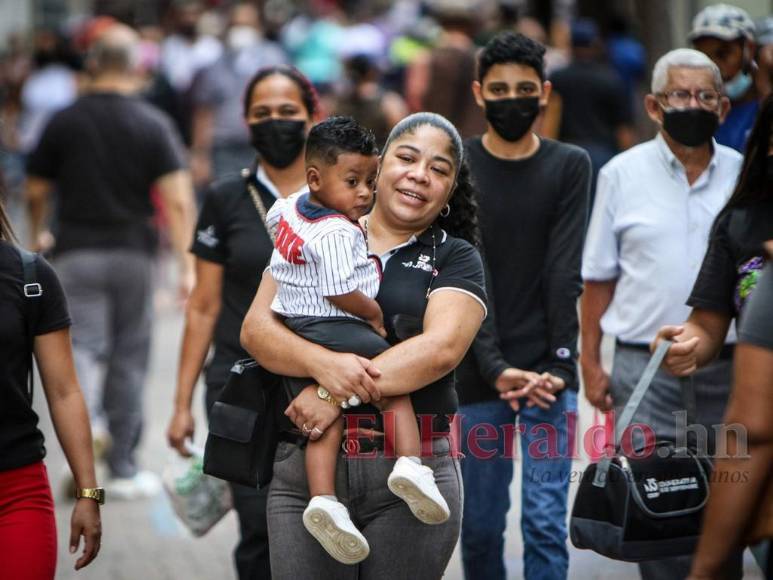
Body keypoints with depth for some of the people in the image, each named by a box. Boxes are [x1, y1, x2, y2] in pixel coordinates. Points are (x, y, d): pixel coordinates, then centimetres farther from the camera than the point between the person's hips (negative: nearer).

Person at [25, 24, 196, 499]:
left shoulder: (64, 122, -1)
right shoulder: (153, 124, -4)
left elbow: (36, 193, 6)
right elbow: (177, 199, -12)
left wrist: (36, 236, 26)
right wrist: (187, 265, -11)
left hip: (77, 251, 0)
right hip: (134, 253, 0)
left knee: (83, 344, 0)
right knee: (130, 357, 9)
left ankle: (84, 417, -32)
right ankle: (123, 468, 15)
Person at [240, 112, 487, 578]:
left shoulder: (455, 259, 7)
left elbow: (441, 347, -9)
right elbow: (256, 328, 2)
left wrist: (337, 396, -18)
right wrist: (323, 364, -19)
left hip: (411, 473, -1)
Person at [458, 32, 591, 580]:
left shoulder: (570, 166, 4)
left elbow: (565, 273, -3)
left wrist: (558, 363, -12)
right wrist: (495, 368, -14)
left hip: (549, 372, 0)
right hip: (479, 373, 0)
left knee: (546, 522, -6)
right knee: (481, 524, 6)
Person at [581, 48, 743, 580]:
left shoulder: (744, 175, 6)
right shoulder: (623, 174, 3)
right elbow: (599, 278, 5)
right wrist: (590, 362, 1)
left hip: (726, 368, 1)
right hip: (646, 365, -1)